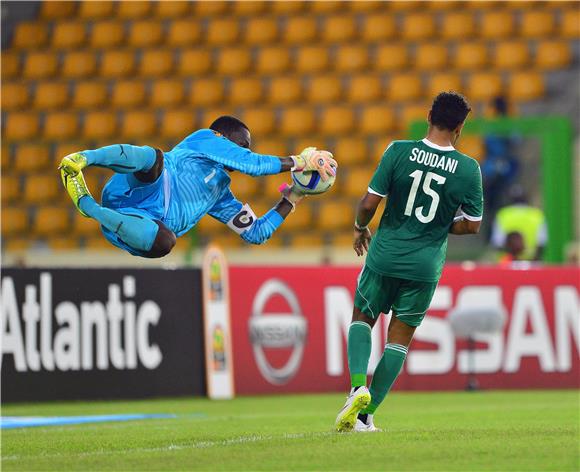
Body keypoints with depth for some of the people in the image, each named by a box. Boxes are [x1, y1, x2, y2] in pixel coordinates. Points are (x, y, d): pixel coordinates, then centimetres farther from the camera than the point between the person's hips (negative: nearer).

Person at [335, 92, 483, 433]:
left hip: (385, 255, 0)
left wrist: (360, 228, 12)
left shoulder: (399, 151, -10)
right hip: (426, 265, 0)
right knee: (400, 338, 13)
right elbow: (472, 225, 0)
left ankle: (358, 385, -4)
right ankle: (366, 414, 10)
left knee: (362, 319, 20)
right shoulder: (469, 169, -7)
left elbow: (369, 204, -9)